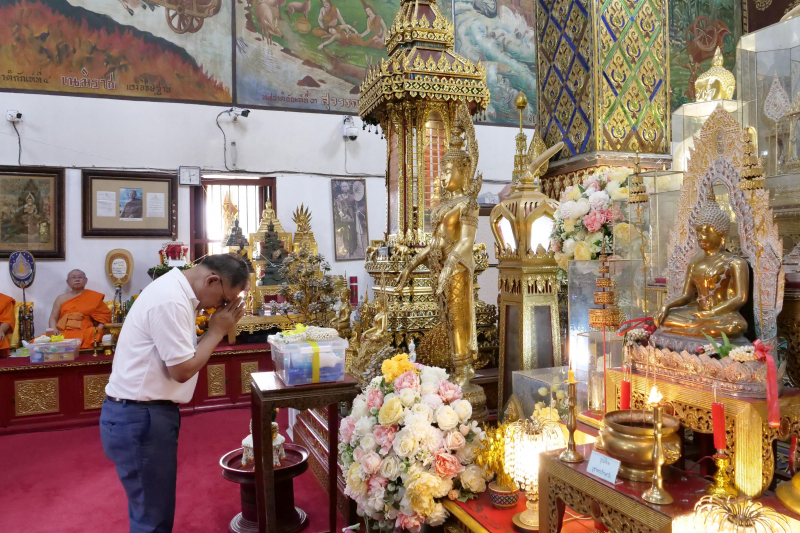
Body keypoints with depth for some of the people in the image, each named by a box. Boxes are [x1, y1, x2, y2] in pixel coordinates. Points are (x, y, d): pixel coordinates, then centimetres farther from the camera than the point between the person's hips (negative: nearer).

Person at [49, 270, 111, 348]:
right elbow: (53, 318, 17)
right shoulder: (61, 298, 19)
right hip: (62, 333, 2)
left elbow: (104, 315, 9)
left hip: (84, 333, -2)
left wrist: (98, 330, -7)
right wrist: (54, 329, -3)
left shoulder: (94, 297, 11)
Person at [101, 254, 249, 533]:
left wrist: (216, 331, 0)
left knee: (153, 510, 20)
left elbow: (184, 356, 12)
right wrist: (217, 331, -11)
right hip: (139, 417, -10)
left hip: (143, 413, 10)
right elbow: (182, 369, -20)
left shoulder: (176, 290, 9)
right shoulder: (171, 301, -23)